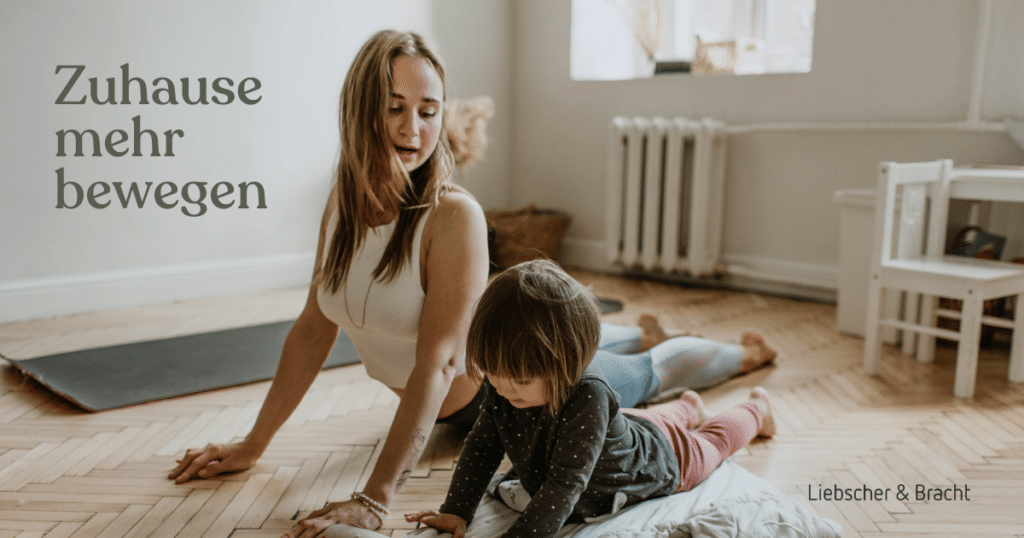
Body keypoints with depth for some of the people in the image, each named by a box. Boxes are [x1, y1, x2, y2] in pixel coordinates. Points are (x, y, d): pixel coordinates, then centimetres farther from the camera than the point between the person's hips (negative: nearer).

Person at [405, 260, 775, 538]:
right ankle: (688, 408, 66)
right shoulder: (503, 386, -30)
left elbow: (565, 484, -50)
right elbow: (483, 445, -18)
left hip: (662, 458, -4)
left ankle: (756, 407, 57)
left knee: (713, 441, 28)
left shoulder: (586, 397, -49)